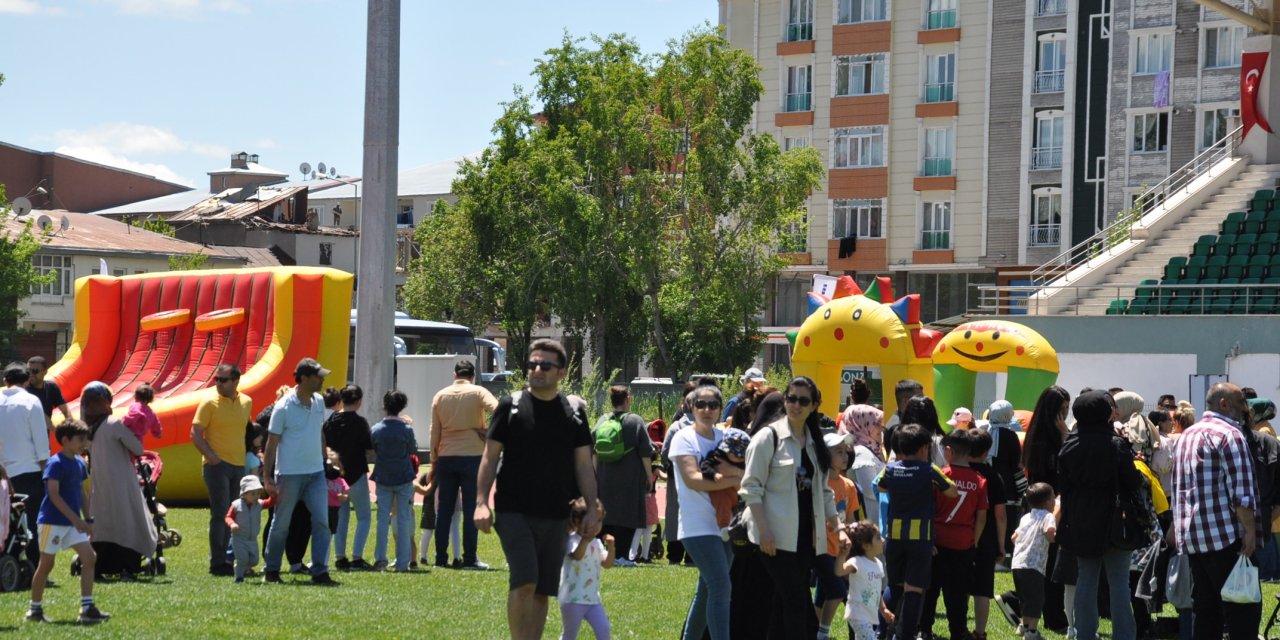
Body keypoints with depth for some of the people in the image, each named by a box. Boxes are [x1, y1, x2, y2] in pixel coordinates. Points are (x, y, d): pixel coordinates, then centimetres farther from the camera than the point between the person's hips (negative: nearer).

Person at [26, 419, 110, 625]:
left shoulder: (79, 463, 10)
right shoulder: (56, 464, -15)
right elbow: (54, 494, -21)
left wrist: (88, 519, 12)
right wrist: (76, 519, -23)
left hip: (74, 522, 7)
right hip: (53, 521, -7)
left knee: (89, 557, -5)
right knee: (46, 564, 2)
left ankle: (87, 608, -7)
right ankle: (35, 609, 15)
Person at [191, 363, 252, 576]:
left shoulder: (246, 402, 8)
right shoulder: (209, 403, -7)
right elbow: (195, 434, -8)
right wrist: (212, 457, -18)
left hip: (239, 465, 6)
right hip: (218, 465, -6)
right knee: (221, 513, -7)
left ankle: (225, 558, 20)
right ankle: (217, 563, -3)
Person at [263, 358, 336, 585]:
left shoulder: (319, 402, 6)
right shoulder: (284, 407, -12)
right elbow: (272, 443, -8)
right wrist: (267, 477, -10)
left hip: (316, 473, 5)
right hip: (289, 473, -5)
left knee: (321, 521, -6)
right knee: (281, 524, 7)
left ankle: (320, 571, -4)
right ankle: (271, 570, 21)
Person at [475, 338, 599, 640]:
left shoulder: (573, 412, 7)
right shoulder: (510, 406, 1)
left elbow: (583, 465, 10)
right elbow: (490, 456, 1)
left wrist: (592, 508, 3)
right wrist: (481, 502, -7)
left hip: (556, 516, 3)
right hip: (514, 511, -3)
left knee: (541, 591, 7)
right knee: (524, 582, -17)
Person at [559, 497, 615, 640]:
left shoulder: (596, 543, 11)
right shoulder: (572, 541, -13)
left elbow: (607, 563, 5)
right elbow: (577, 556, -33)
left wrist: (611, 547, -12)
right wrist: (585, 539, -49)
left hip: (593, 598, 6)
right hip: (573, 599, -6)